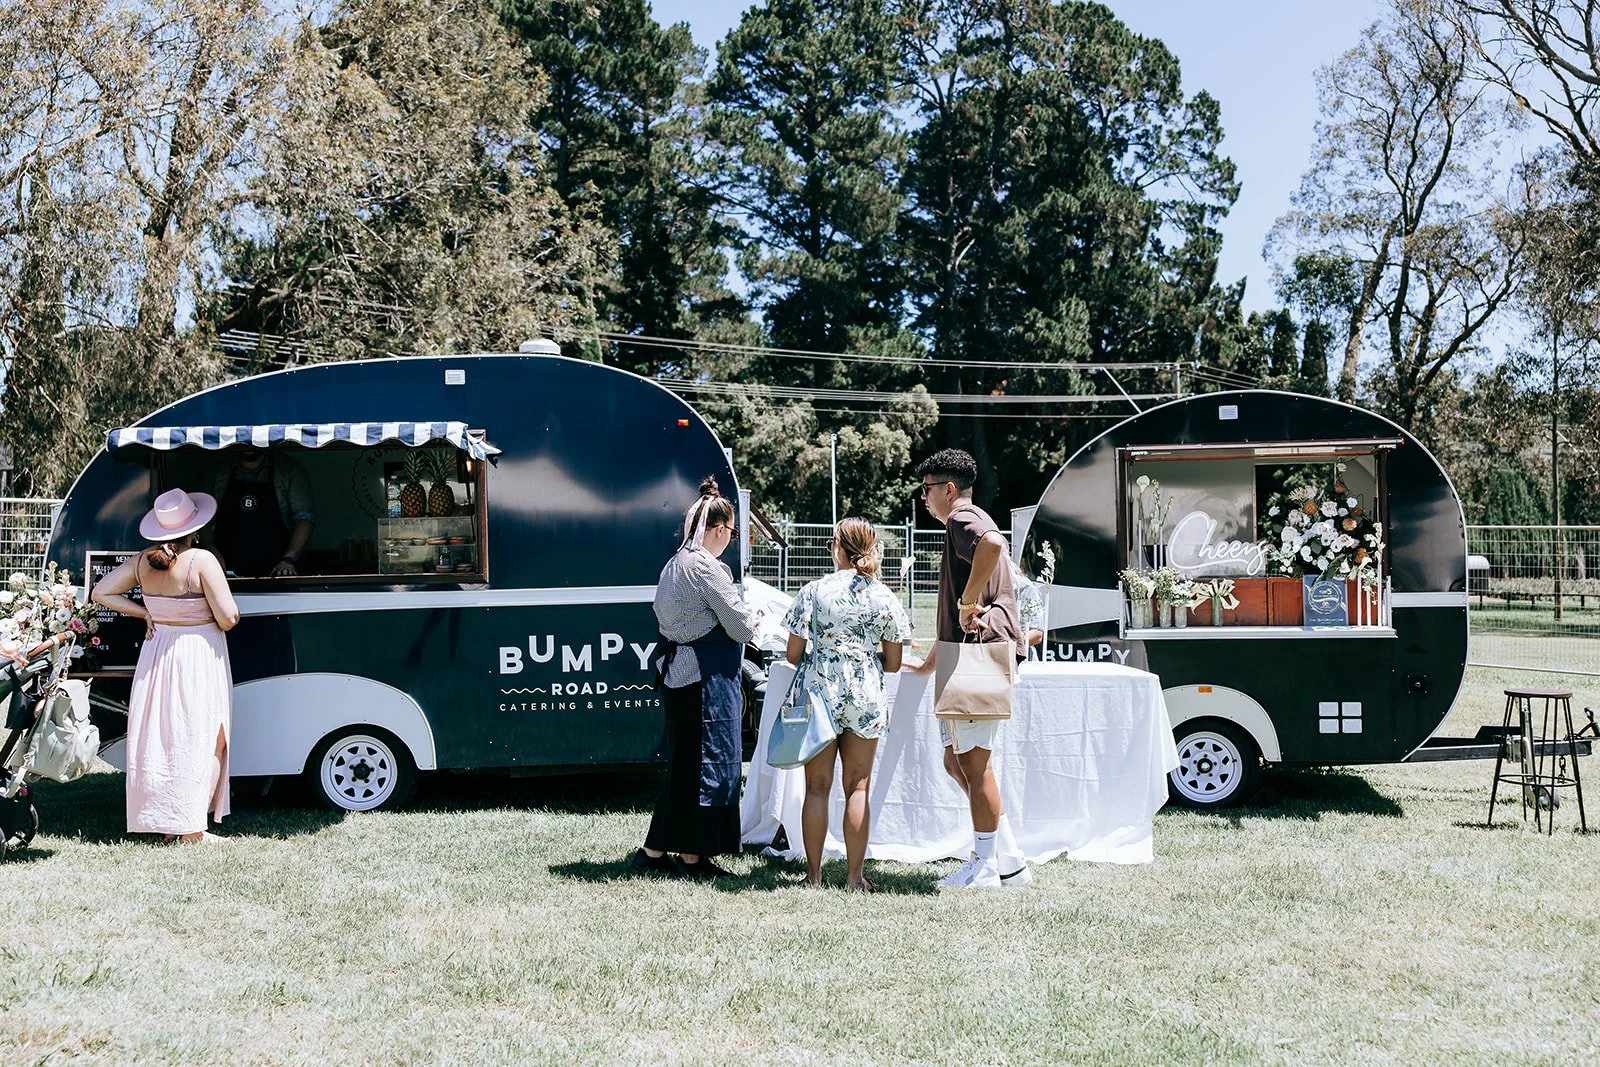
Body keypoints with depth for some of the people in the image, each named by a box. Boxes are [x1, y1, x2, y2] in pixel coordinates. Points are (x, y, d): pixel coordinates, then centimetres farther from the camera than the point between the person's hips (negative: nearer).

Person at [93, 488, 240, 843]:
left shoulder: (143, 561, 1)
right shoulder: (201, 561, -18)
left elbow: (101, 592, 9)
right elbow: (228, 618, -20)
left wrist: (145, 613, 9)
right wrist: (229, 615, 3)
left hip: (156, 654, 6)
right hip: (198, 658, -6)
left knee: (159, 736, 14)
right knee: (196, 738, 1)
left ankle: (165, 825, 23)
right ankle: (191, 831, 2)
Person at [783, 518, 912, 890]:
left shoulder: (814, 591, -4)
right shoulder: (884, 597, -1)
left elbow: (793, 654, -2)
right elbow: (892, 663, 3)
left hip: (819, 693, -1)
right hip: (865, 698, 1)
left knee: (817, 787, 7)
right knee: (857, 788, 7)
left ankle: (814, 874, 11)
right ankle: (854, 876, 10)